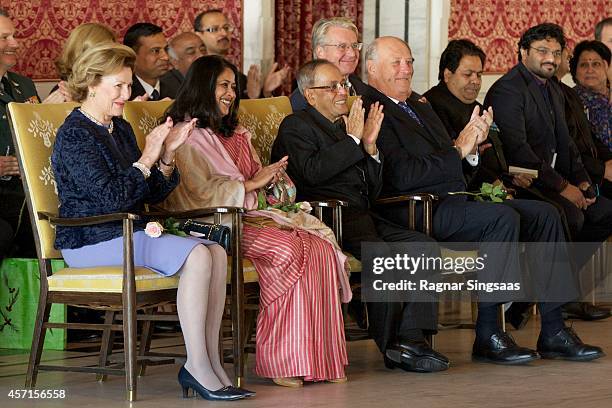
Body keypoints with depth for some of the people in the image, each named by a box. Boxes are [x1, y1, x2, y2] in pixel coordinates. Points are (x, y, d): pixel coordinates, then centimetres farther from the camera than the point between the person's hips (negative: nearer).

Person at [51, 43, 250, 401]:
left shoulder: (121, 128, 17)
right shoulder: (74, 134, -10)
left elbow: (154, 194, 16)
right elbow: (109, 199, -20)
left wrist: (167, 154, 1)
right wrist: (147, 159, -15)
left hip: (129, 233, 9)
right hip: (90, 241, -9)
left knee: (217, 252, -14)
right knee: (195, 255, -26)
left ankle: (211, 362, -15)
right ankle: (198, 368, -24)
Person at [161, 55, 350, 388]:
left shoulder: (235, 134, 27)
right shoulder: (186, 137, 0)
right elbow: (199, 195, -12)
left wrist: (271, 178, 4)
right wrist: (251, 184, -9)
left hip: (248, 217, 8)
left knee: (320, 246, -21)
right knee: (288, 248, -33)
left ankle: (320, 358, -23)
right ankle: (280, 360, -29)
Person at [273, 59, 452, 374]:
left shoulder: (346, 127, 27)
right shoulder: (296, 126, 5)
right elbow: (312, 171, -16)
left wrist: (370, 147, 7)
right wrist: (352, 139, -10)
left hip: (363, 217, 8)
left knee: (426, 247, -14)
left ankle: (412, 337, -21)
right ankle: (390, 345, -20)